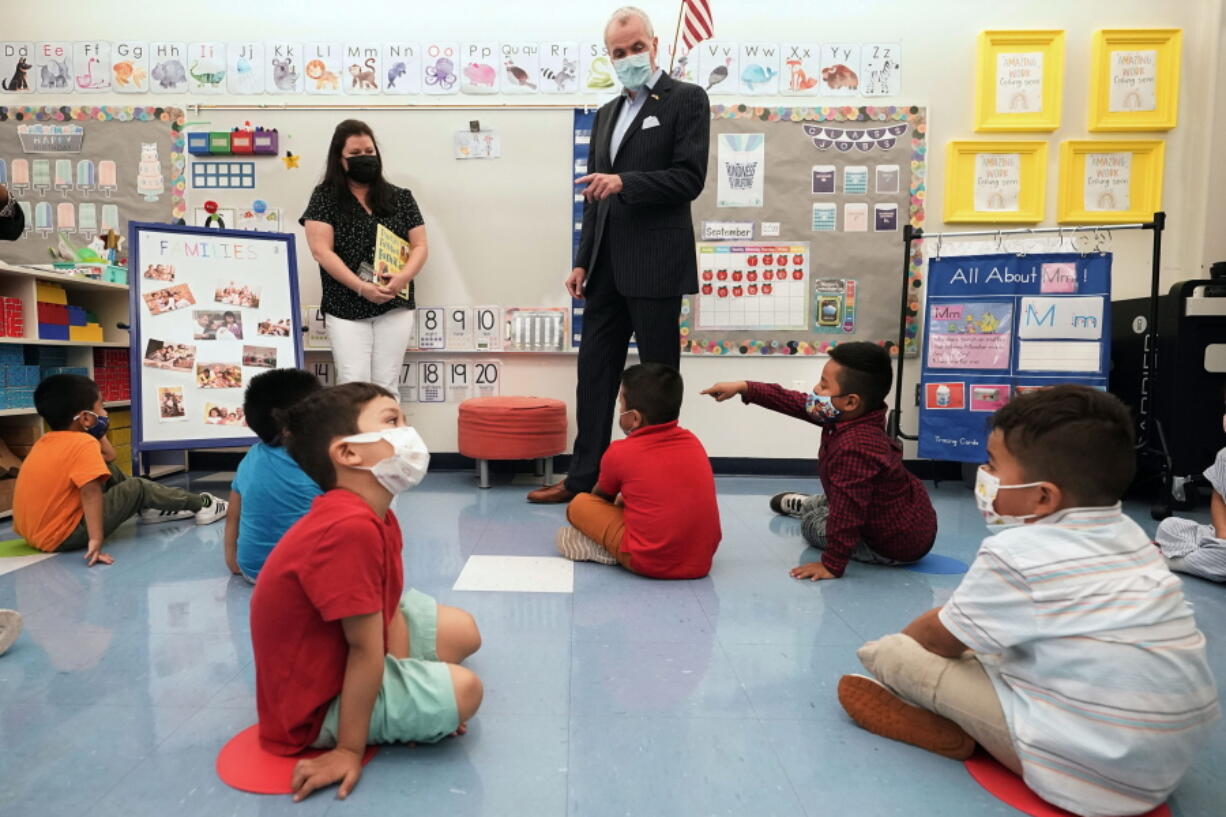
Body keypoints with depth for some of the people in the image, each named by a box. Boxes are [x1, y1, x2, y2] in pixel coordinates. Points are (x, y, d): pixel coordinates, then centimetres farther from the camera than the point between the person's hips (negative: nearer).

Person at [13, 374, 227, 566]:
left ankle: (150, 510, 32)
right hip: (61, 537, -9)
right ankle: (199, 505, 16)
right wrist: (96, 540, -37)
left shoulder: (46, 440, 8)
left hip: (35, 531, 9)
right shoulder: (83, 443, -21)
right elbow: (91, 492, -32)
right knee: (137, 488, 0)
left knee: (108, 470, 17)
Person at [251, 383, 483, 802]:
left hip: (338, 655, 9)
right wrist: (350, 749, -20)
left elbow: (390, 611, -2)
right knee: (463, 690, -22)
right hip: (316, 700, -9)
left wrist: (410, 685, -8)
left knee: (463, 631, 11)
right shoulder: (352, 528, -35)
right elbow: (366, 650, -28)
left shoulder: (377, 516, -2)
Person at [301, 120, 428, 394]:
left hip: (394, 307, 2)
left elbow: (420, 246, 7)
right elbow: (322, 250, -5)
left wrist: (402, 277, -13)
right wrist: (361, 287, -17)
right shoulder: (325, 197, 4)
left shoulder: (400, 198, 11)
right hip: (345, 309, -2)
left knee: (386, 386, 3)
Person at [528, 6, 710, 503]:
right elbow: (595, 196, 19)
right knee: (594, 373, 9)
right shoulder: (607, 114, 20)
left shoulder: (686, 99, 1)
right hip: (607, 269, 7)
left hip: (655, 267, -6)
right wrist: (583, 262, 12)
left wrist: (624, 182, -20)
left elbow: (690, 179, -10)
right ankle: (584, 477, 20)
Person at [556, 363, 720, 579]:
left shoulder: (619, 453, -5)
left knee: (579, 504, 10)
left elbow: (600, 497, 17)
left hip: (650, 562, -5)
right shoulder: (692, 442, 8)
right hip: (701, 560, 5)